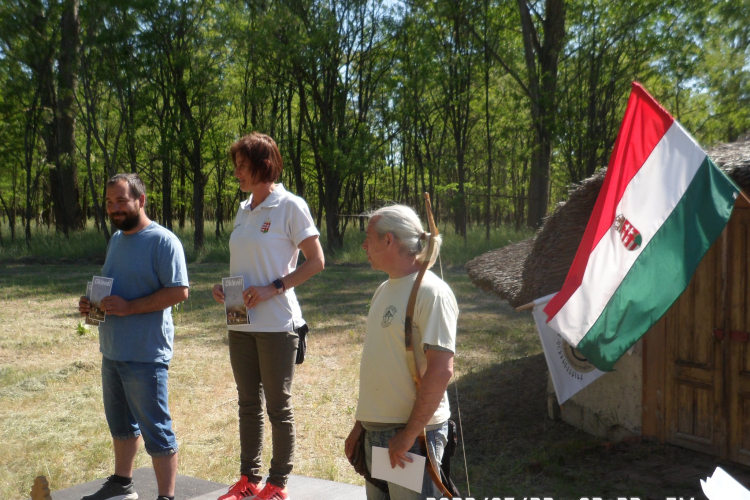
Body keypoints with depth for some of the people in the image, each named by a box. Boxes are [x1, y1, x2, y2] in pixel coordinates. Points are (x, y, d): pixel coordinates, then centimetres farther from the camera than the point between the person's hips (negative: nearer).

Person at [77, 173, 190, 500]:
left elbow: (179, 291, -20)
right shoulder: (116, 239, 14)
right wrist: (91, 303, 5)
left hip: (145, 354, -9)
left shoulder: (163, 241, -14)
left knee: (156, 431, -1)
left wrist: (130, 307, -24)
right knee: (121, 423, 23)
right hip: (112, 350, 9)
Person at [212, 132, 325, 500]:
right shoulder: (244, 210, 12)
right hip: (240, 322, 7)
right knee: (248, 404, 16)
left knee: (278, 407, 6)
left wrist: (271, 289, -19)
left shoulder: (290, 207, -9)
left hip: (276, 324, -7)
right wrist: (224, 287, 1)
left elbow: (316, 261, -11)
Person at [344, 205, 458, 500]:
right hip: (375, 431, 8)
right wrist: (360, 425, 16)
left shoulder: (431, 292, -15)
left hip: (413, 434, -8)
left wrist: (408, 434, -19)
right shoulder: (384, 290, 11)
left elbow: (441, 370, -21)